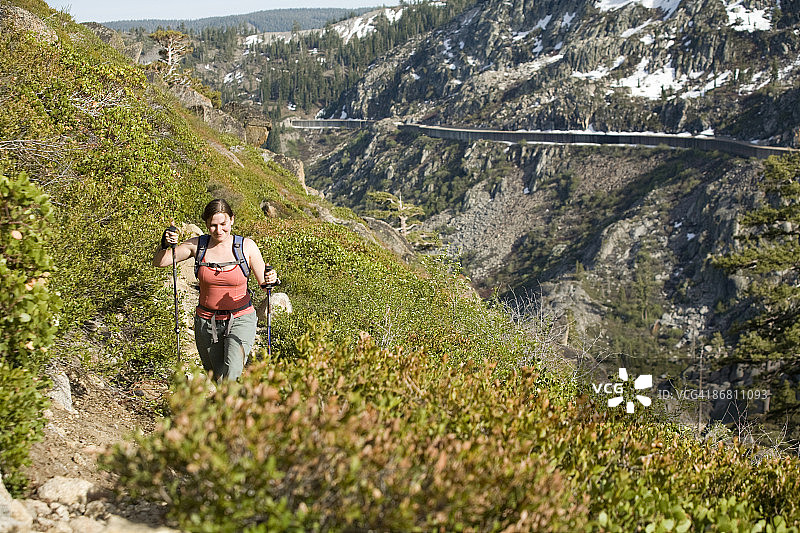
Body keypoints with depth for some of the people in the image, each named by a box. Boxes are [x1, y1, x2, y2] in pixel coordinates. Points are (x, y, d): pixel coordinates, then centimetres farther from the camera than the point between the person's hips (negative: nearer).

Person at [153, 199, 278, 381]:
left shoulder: (247, 246, -7)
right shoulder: (197, 245, -4)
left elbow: (263, 282, 0)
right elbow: (158, 262, -1)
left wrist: (271, 280, -24)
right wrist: (167, 245, -22)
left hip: (240, 320, -2)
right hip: (206, 322, 2)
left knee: (232, 372, -24)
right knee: (215, 376, 13)